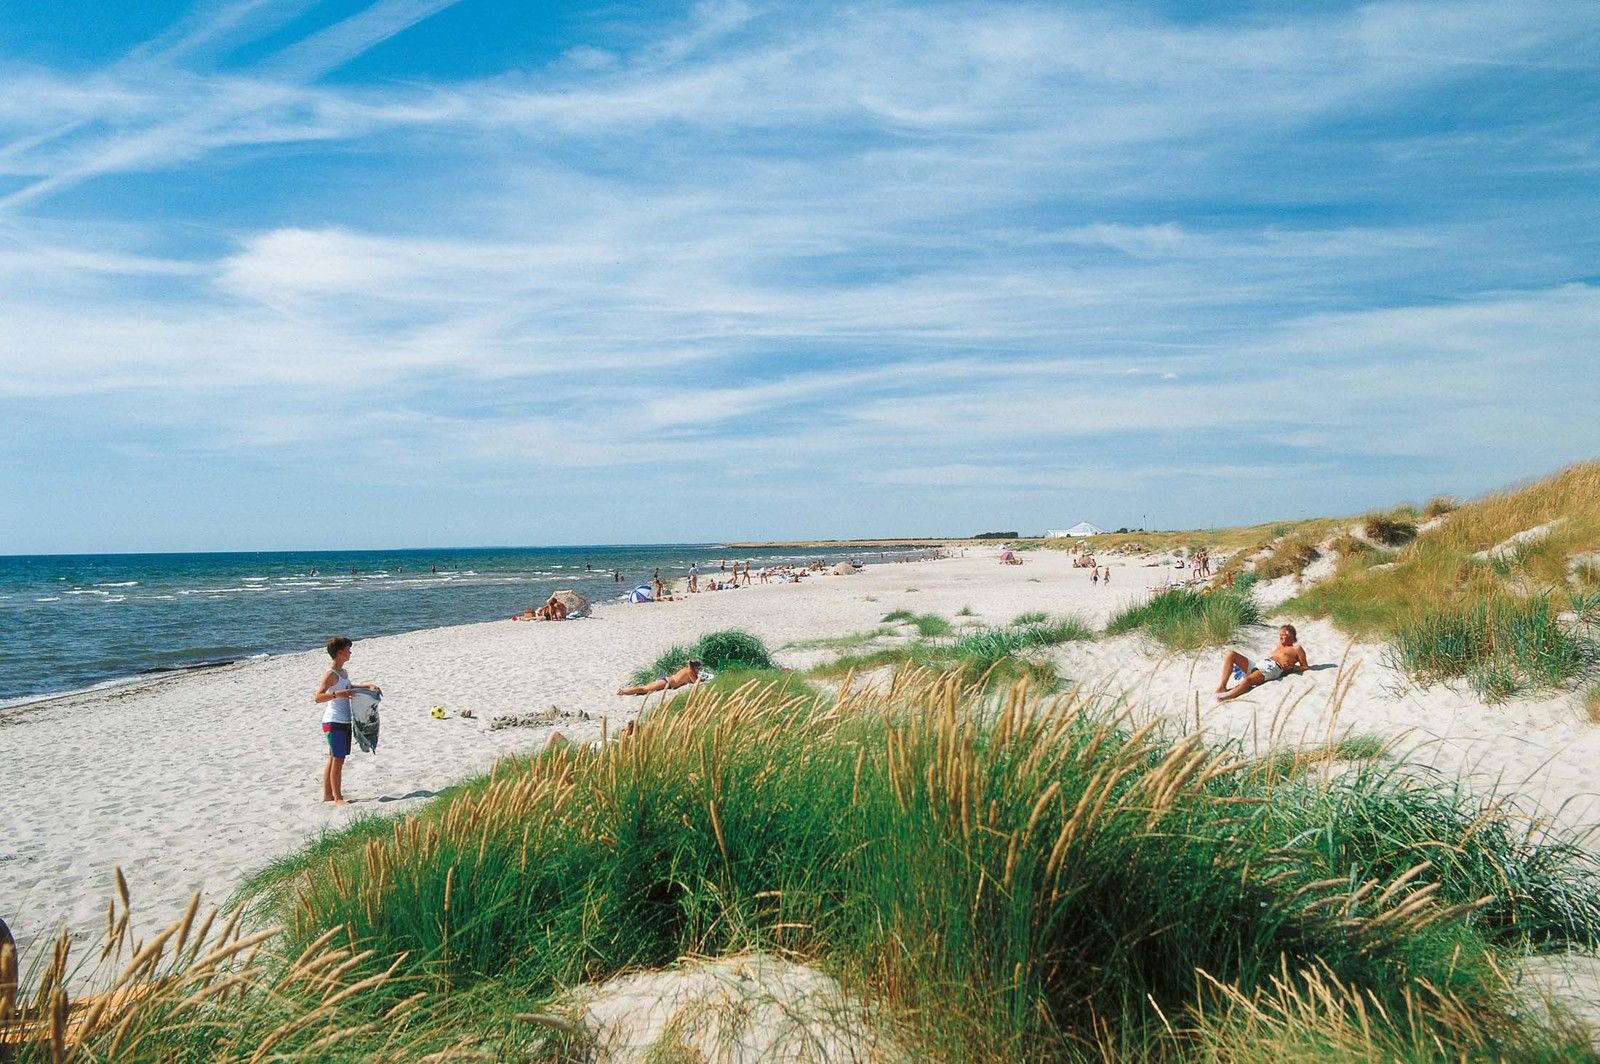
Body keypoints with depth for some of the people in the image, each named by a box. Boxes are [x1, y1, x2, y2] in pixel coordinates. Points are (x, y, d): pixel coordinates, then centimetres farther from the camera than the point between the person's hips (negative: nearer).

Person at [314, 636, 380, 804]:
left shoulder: (343, 673, 13)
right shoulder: (330, 674, -15)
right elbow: (317, 697, -25)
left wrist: (368, 686, 24)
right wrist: (337, 694, -36)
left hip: (344, 722, 9)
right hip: (334, 722, -9)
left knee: (333, 759, 15)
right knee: (338, 760, -5)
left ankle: (327, 794, 23)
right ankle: (337, 797, 0)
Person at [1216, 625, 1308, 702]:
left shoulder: (1296, 648, 17)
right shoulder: (1277, 646, 37)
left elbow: (1305, 667, 11)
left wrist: (1292, 667, -8)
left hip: (1273, 668, -7)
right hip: (1258, 664, 7)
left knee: (1248, 679, -38)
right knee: (1231, 654, -14)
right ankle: (1222, 687, -28)